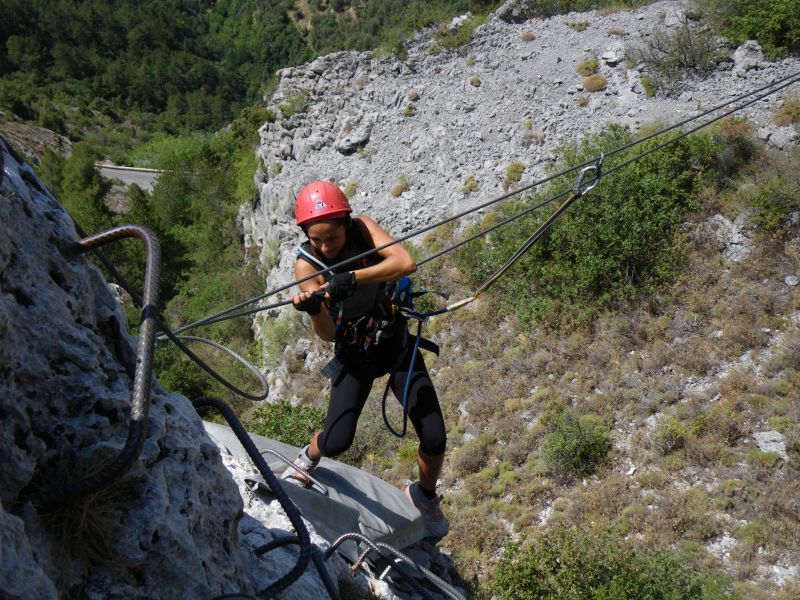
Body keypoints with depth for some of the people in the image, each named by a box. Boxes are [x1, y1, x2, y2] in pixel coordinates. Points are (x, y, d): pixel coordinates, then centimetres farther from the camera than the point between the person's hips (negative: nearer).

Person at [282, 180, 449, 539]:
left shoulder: (362, 228, -17)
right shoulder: (306, 264, -17)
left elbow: (407, 263, -35)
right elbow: (327, 334, -24)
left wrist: (353, 278, -46)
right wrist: (312, 309, -45)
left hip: (397, 345, 1)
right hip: (354, 356, -1)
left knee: (435, 441, -4)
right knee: (336, 442, -13)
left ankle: (425, 494, 28)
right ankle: (309, 458, 25)